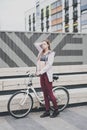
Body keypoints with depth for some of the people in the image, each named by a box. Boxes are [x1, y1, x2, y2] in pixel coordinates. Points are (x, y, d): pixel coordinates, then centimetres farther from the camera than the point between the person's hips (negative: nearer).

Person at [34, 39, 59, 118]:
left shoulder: (51, 53, -6)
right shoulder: (41, 52, 14)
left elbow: (49, 65, -16)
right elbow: (36, 44, 23)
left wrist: (40, 71, -19)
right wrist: (42, 43, 11)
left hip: (47, 74, -6)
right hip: (41, 74, 7)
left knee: (49, 93, -3)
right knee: (45, 94, 9)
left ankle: (56, 110, 11)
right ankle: (47, 111, 15)